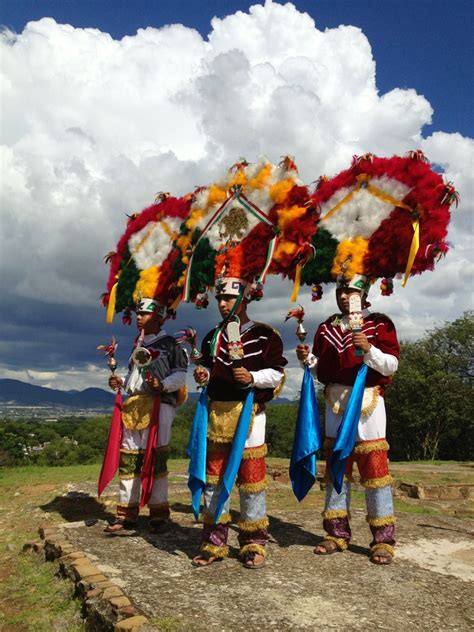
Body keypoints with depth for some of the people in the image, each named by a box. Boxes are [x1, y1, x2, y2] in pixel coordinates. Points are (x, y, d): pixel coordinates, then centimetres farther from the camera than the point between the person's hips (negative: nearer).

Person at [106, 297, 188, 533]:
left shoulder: (170, 343, 2)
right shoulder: (138, 345, 23)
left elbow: (180, 375, -5)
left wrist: (162, 385, -21)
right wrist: (121, 382, 12)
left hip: (159, 405, -7)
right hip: (133, 405, 7)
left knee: (156, 459, -6)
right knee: (128, 460, 6)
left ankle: (159, 514, 4)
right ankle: (127, 513, 15)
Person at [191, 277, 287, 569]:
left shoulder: (265, 335, -3)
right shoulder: (213, 337, 14)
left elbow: (276, 374, -3)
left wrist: (252, 377, -20)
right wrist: (204, 375, 0)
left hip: (249, 412, -5)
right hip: (216, 411, 5)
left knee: (251, 476, 0)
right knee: (214, 476, 8)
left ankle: (254, 544, 14)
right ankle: (215, 542, 20)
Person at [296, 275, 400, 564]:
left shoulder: (380, 323, 1)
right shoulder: (326, 328, 15)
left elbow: (391, 366, -7)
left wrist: (369, 349, -23)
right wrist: (308, 359, -3)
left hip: (367, 401, -4)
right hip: (335, 402, 5)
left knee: (374, 467, -3)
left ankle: (383, 539, 8)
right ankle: (338, 533, 18)